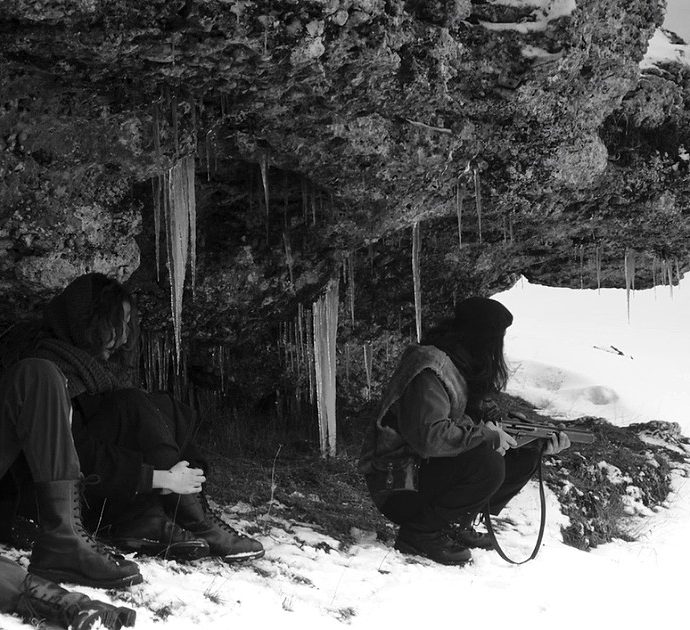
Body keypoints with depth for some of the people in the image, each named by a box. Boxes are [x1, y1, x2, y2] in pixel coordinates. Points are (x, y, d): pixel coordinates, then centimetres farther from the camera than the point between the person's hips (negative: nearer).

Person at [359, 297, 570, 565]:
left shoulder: (466, 367, 9)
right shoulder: (429, 370, -23)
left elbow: (486, 414, 13)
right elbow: (428, 435, -34)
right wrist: (488, 436, -25)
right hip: (397, 486, -10)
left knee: (523, 459, 2)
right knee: (487, 465, -30)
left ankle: (457, 523, 8)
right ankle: (420, 533, -14)